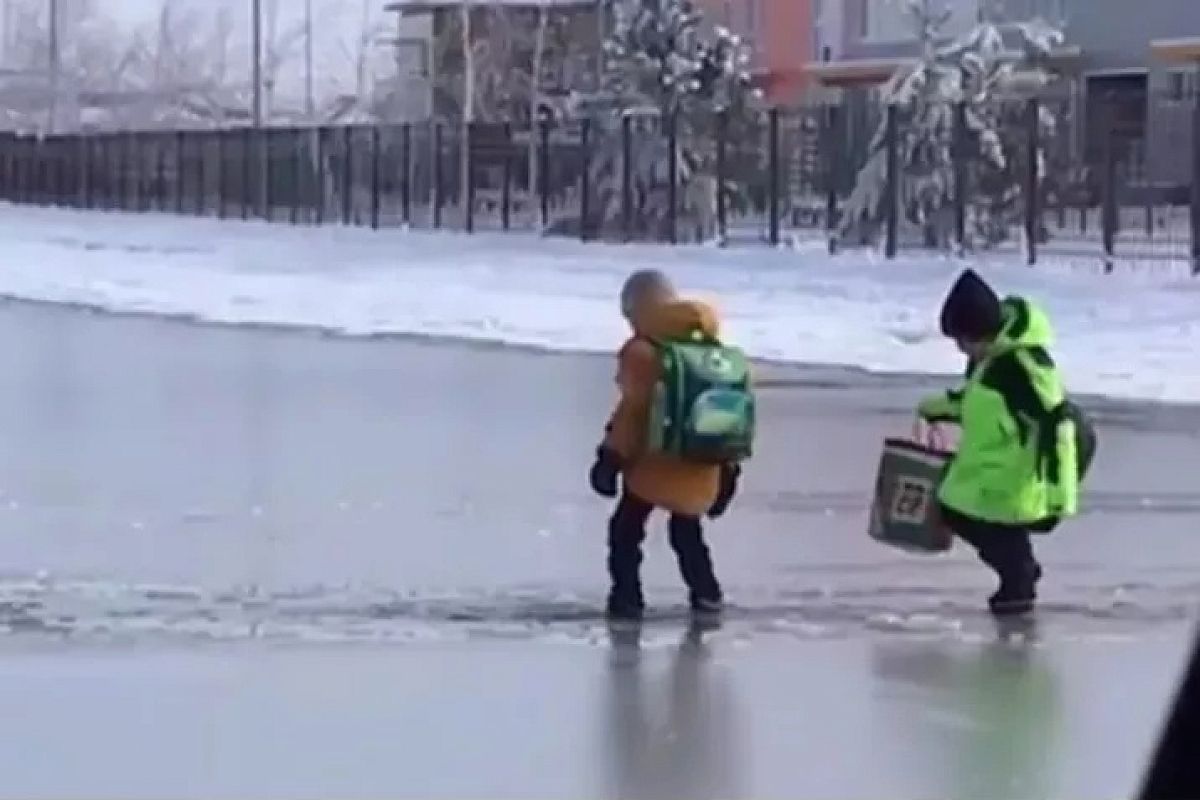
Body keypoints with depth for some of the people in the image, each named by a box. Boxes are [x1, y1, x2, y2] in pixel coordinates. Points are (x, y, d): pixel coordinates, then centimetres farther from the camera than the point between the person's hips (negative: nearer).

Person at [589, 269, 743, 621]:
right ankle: (706, 593, 22)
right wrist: (728, 463, 19)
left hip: (653, 463, -6)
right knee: (687, 531, 23)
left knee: (626, 530, 6)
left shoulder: (642, 352, -11)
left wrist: (612, 456, -11)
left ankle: (626, 596, -1)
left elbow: (633, 409, -15)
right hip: (699, 466, 6)